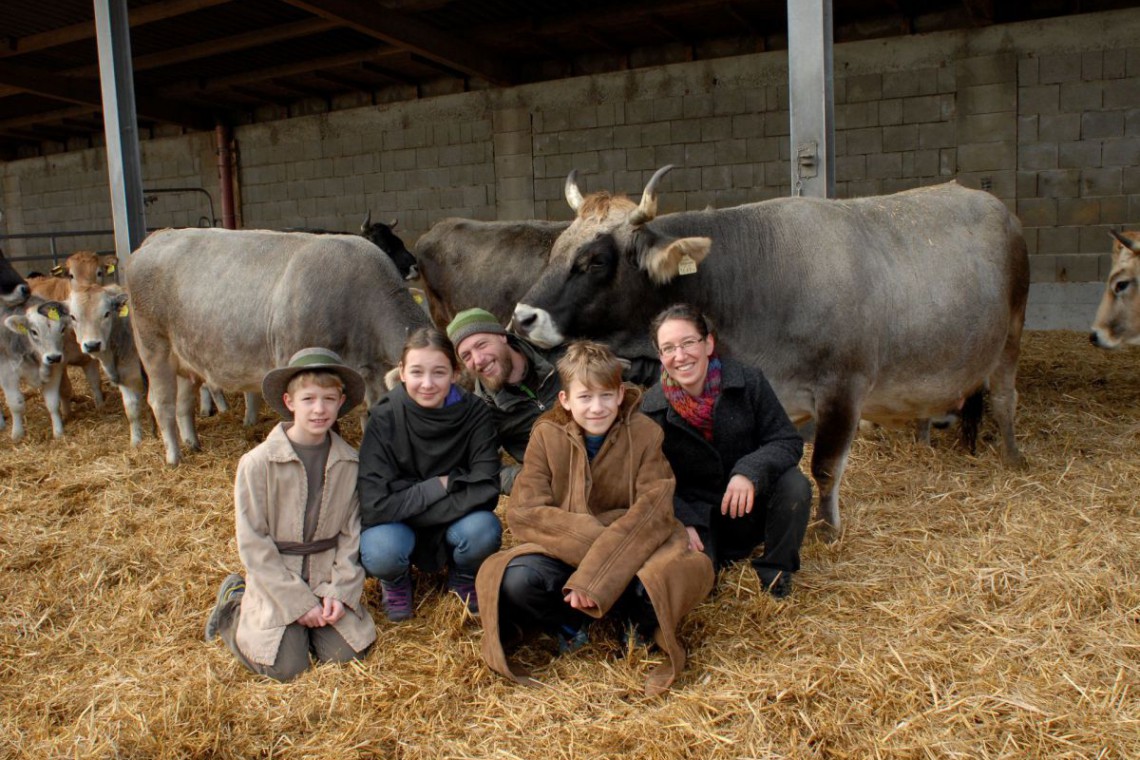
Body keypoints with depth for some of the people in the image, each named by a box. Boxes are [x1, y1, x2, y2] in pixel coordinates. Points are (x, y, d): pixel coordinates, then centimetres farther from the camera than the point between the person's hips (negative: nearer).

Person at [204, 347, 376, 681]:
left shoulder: (349, 462, -4)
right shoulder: (257, 463, -14)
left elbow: (352, 532, 2)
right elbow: (253, 543, -11)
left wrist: (340, 591, -10)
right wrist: (299, 602, -13)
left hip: (326, 575, 3)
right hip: (275, 578, -3)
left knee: (346, 655, -11)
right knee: (286, 669, -11)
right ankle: (235, 607, 15)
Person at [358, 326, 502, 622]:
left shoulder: (474, 412, -15)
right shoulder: (385, 417, -17)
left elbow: (485, 491, -22)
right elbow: (375, 505, -23)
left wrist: (410, 503, -23)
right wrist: (438, 486, -22)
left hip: (455, 526, 1)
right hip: (400, 528, -1)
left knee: (484, 529, -31)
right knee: (379, 551, -33)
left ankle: (463, 578, 5)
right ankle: (397, 581, 6)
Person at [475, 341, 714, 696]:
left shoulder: (645, 433, -9)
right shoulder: (547, 435, -7)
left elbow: (652, 511, -18)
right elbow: (524, 513, -13)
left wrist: (593, 578, -28)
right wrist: (593, 537, -28)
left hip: (631, 551, 0)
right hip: (562, 552, 1)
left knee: (690, 570, -33)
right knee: (517, 580, -32)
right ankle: (570, 623, -2)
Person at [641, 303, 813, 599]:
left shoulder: (748, 381, -12)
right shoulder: (653, 408, -11)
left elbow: (789, 441, -13)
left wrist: (750, 472, -32)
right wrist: (682, 522, -21)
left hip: (751, 504, 1)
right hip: (695, 515, 0)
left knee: (794, 486, -29)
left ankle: (775, 570, -2)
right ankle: (715, 555, 15)